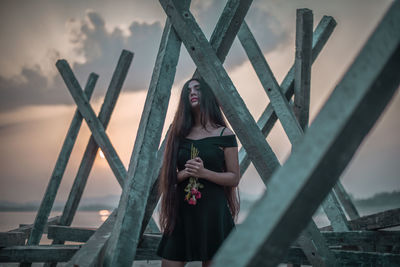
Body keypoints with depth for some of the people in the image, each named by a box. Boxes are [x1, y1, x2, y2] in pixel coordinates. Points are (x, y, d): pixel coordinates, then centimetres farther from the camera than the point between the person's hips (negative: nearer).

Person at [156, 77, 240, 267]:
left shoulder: (224, 134, 1)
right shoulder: (179, 134, 11)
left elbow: (234, 178, -1)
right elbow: (169, 176, 11)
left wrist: (204, 172, -15)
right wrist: (184, 173, -10)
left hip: (213, 213, -3)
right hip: (182, 212, 3)